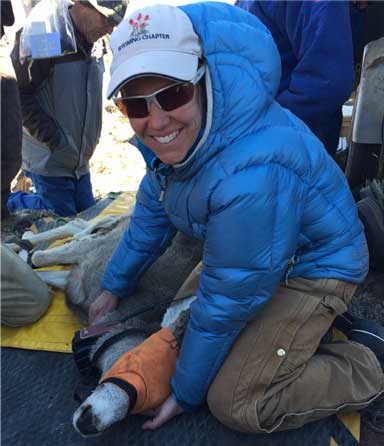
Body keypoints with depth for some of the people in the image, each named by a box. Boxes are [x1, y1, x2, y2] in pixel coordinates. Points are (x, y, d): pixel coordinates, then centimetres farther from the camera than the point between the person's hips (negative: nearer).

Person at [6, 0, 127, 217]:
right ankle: (10, 202, 22)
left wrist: (90, 140, 12)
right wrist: (56, 142, -20)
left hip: (80, 161, 8)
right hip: (49, 160, -8)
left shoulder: (94, 47, 8)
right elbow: (20, 95, -20)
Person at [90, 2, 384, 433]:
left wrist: (185, 393, -10)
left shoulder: (248, 177, -39)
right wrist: (114, 286, 15)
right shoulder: (175, 134, -12)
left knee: (235, 404, -9)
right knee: (178, 315, 21)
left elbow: (227, 302, -27)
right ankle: (301, 327, 30)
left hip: (314, 265, -8)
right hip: (244, 251, 8)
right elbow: (152, 210, 5)